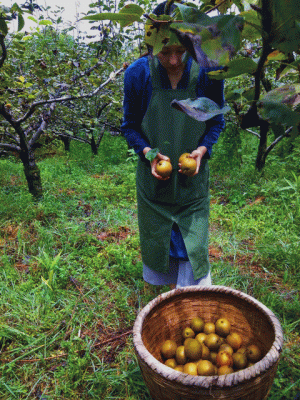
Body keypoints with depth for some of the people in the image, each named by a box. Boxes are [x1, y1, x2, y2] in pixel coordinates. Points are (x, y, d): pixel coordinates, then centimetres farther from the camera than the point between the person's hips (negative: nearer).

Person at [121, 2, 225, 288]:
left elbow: (216, 121, 4)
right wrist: (148, 153, -17)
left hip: (193, 177, 0)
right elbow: (129, 125, 1)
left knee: (193, 241, 6)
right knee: (157, 240, 15)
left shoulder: (208, 72, -11)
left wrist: (202, 150, -14)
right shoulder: (137, 74, -11)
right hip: (153, 177, 1)